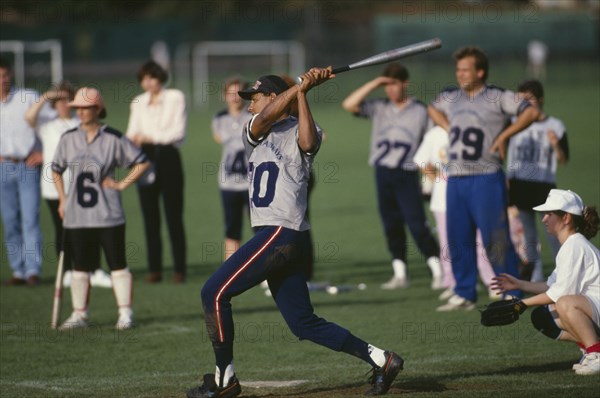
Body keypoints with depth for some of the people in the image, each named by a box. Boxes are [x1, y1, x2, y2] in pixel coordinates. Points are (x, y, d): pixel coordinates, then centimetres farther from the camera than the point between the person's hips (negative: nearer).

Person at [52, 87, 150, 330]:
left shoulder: (113, 139, -5)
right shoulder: (68, 138, 6)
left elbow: (142, 162, 0)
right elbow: (56, 169, 18)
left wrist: (123, 184, -6)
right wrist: (62, 200, 10)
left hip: (107, 215, -4)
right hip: (76, 216, 4)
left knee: (117, 265, -1)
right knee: (80, 267, 8)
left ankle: (125, 313, 3)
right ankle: (79, 314, 15)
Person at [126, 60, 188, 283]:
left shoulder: (175, 98, 1)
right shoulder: (138, 103, 13)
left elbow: (178, 132, -6)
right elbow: (132, 132, 8)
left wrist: (151, 137, -13)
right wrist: (132, 140, -15)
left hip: (168, 158, -3)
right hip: (146, 158, 4)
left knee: (174, 216, -4)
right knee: (150, 217, 3)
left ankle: (179, 268, -1)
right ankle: (154, 269, 7)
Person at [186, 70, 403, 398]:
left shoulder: (297, 132, -1)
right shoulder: (254, 133, 19)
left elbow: (308, 142, -25)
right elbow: (264, 119, -4)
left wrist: (302, 93, -27)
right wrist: (300, 86, -12)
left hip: (282, 233, -8)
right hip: (272, 236, 8)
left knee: (214, 293, -10)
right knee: (303, 324, 5)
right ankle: (380, 359, 7)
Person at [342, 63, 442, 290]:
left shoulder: (420, 111, 3)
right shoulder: (379, 108, 9)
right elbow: (349, 105, -1)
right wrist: (374, 84, -3)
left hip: (407, 174, -4)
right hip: (383, 173, 4)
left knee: (417, 225, -10)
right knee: (392, 226, 7)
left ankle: (438, 272, -7)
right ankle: (400, 274, 13)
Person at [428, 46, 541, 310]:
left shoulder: (497, 98, -4)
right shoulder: (451, 98, 13)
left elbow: (532, 112, -11)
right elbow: (433, 108, 35)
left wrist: (503, 135, -12)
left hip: (486, 179, -6)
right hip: (455, 179, 6)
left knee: (495, 238, -8)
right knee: (458, 239, 9)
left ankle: (511, 294, -3)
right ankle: (464, 294, 17)